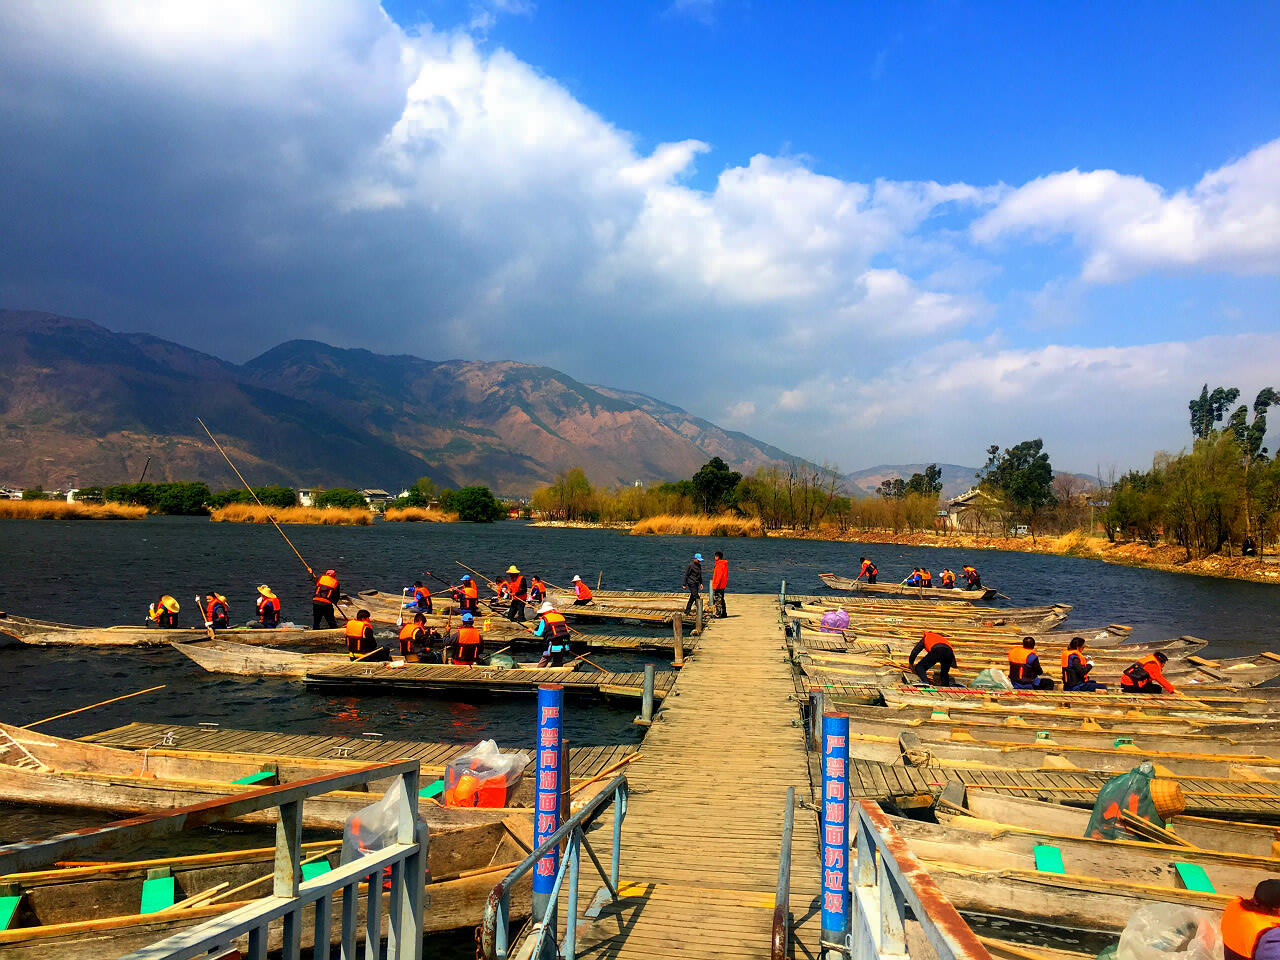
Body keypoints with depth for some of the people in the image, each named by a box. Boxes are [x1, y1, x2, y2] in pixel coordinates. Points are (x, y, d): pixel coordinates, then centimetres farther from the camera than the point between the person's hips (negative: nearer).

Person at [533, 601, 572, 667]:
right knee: (558, 665, 15)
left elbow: (539, 633, 1)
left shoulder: (544, 619, -3)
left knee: (542, 665, 7)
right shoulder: (561, 616, 12)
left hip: (553, 647, -5)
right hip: (564, 646, 5)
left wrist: (534, 632, 24)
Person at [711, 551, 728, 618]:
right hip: (722, 586, 10)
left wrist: (715, 585, -20)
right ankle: (724, 613, 22)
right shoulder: (724, 564, 14)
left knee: (717, 600, -7)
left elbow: (719, 576, -21)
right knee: (721, 600, 16)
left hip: (718, 586, -10)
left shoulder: (719, 565, -17)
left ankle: (718, 614, -7)